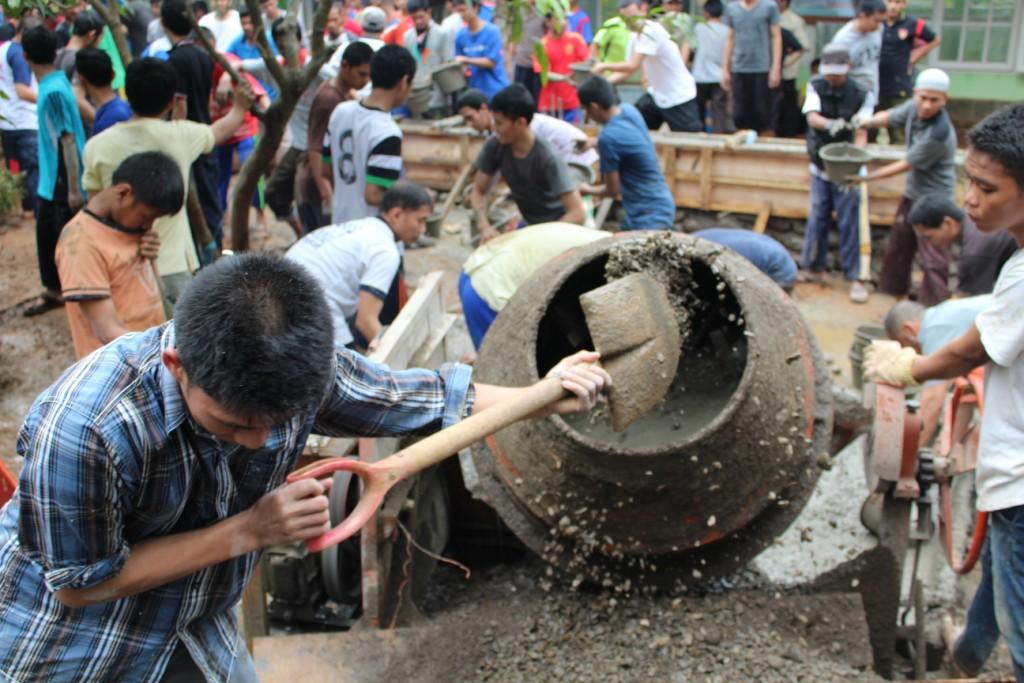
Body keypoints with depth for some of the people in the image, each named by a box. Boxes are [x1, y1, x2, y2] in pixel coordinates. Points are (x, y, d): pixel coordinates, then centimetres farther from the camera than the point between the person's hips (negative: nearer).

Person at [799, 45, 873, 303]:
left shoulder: (861, 95, -11)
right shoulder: (816, 87, -1)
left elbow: (861, 134, -15)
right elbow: (812, 117, -16)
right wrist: (830, 125, -39)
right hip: (820, 165, 3)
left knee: (849, 223, -3)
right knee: (817, 218, 10)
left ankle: (854, 277, 4)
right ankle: (812, 264, 26)